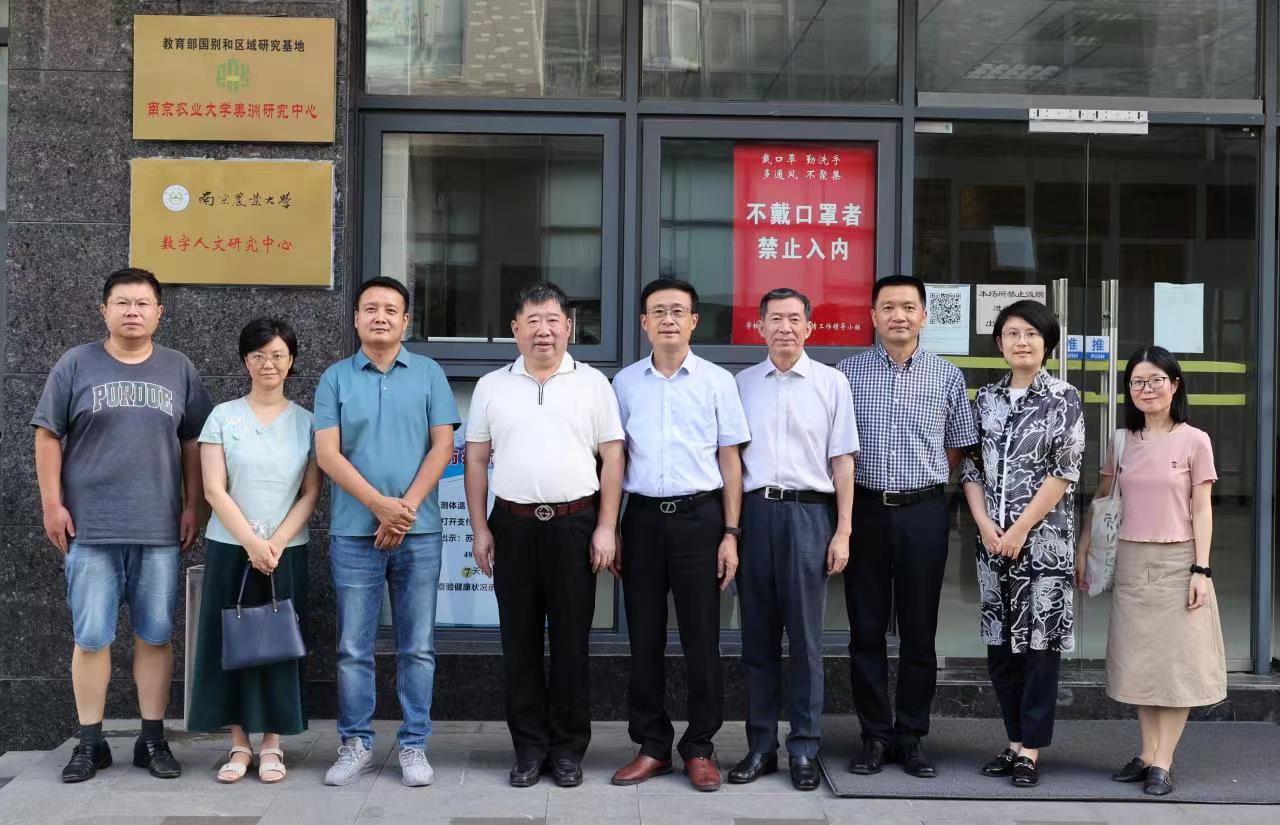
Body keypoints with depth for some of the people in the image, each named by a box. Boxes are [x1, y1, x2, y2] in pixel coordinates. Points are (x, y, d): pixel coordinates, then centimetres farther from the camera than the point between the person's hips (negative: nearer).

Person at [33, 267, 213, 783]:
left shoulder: (179, 370, 9)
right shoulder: (76, 365, 3)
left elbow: (193, 444, 11)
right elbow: (48, 436, 3)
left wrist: (192, 506, 5)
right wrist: (52, 504, -4)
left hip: (160, 529, 2)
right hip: (90, 527, -1)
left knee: (155, 635, 5)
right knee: (91, 637, 1)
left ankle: (153, 739, 14)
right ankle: (90, 742, 11)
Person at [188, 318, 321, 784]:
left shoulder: (306, 421, 4)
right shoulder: (223, 417, 2)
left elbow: (311, 493, 1)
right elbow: (214, 490, -4)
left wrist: (276, 543, -11)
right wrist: (251, 541, -12)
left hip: (287, 551, 0)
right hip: (230, 548, 0)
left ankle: (272, 744, 11)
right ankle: (239, 743, 11)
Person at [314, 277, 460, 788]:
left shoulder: (428, 374, 6)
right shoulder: (335, 379, 5)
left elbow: (443, 445, 0)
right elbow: (327, 454, -3)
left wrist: (407, 507, -10)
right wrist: (382, 505, -13)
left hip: (419, 531, 0)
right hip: (354, 532, 0)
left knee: (418, 647, 5)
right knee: (353, 648, 4)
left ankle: (414, 746, 13)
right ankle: (356, 745, 15)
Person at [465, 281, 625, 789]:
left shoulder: (593, 384, 4)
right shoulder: (492, 386, 8)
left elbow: (612, 458, 2)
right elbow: (476, 460, 9)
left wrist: (606, 528, -5)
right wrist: (480, 528, 2)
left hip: (575, 523, -1)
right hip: (512, 524, 2)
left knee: (571, 639, 3)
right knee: (519, 640, 6)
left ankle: (568, 749, 14)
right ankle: (529, 748, 16)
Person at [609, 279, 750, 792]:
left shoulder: (717, 381, 1)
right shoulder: (625, 383, 7)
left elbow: (730, 461, 3)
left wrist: (730, 533, -3)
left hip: (699, 517, -2)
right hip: (642, 517, 2)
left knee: (701, 638, 2)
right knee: (644, 639, 7)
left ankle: (700, 749, 14)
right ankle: (652, 746, 19)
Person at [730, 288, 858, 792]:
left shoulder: (831, 383, 5)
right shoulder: (743, 383, 11)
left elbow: (842, 460, 4)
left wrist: (843, 532, -2)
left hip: (808, 511, -2)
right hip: (754, 511, 2)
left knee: (805, 636, 1)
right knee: (757, 635, 7)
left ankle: (804, 749, 9)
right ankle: (760, 746, 15)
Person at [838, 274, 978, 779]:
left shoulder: (947, 377, 6)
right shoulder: (848, 373, 4)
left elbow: (958, 447, 12)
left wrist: (924, 486, 7)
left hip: (924, 513, 0)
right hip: (865, 510, 0)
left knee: (919, 631, 5)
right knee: (866, 628, 5)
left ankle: (911, 737, 16)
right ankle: (874, 736, 15)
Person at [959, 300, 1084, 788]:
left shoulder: (1064, 399, -2)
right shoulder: (986, 399, 9)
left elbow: (1065, 472, -9)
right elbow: (971, 468, 8)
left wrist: (1019, 529, -12)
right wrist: (985, 525, -5)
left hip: (1043, 537, -4)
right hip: (992, 538, 4)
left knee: (1040, 639, -1)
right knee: (1000, 642, 8)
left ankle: (1030, 749, 5)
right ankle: (1015, 741, 18)